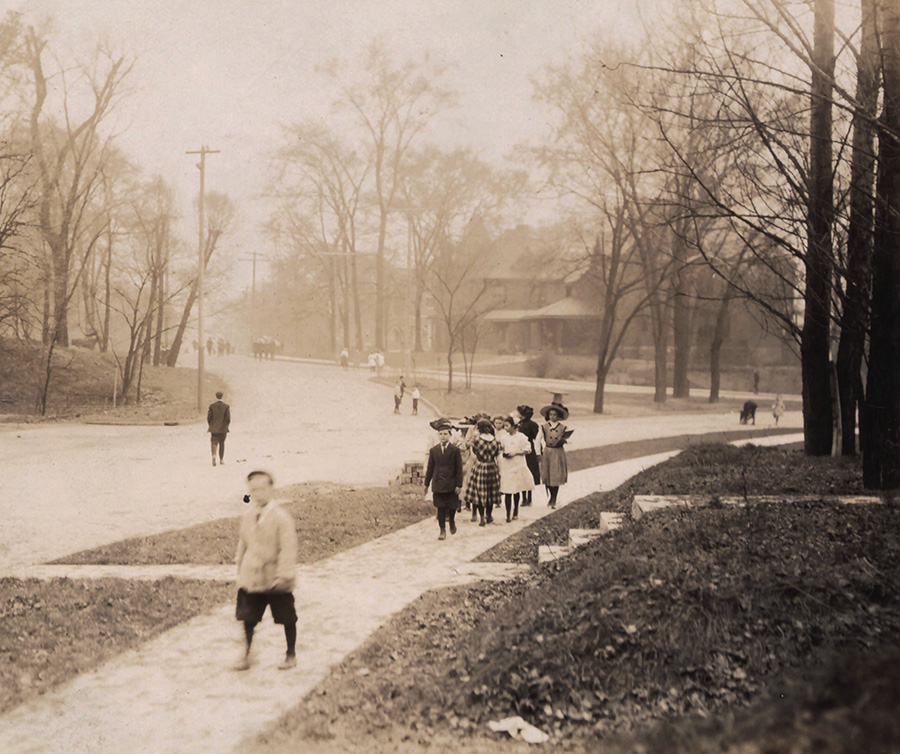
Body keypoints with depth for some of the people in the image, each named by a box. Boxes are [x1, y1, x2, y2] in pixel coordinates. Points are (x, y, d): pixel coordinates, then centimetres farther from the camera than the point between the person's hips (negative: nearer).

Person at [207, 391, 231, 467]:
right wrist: (226, 426, 8)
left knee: (214, 442, 0)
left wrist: (211, 425, 12)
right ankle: (221, 459, 20)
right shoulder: (226, 406, -5)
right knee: (222, 443, 16)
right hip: (223, 429, 0)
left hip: (214, 428, 0)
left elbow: (208, 417, -2)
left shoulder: (211, 406, -2)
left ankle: (214, 455, -28)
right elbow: (228, 418, -7)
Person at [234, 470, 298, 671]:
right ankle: (246, 654, 22)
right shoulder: (247, 516, 3)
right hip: (250, 578, 4)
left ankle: (291, 655, 26)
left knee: (287, 619, 9)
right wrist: (240, 568, 18)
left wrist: (284, 574, -17)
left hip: (275, 580, -4)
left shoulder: (281, 517, -15)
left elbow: (288, 548, -15)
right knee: (248, 617, 6)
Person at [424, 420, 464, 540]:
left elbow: (459, 469, -2)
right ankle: (442, 530, 10)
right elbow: (430, 468, 9)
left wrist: (458, 485, -6)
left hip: (451, 484, -1)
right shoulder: (433, 450, 4)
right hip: (438, 484, 1)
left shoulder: (455, 450, -3)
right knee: (440, 508, 2)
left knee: (452, 507, 8)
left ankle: (452, 522, 36)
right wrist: (426, 484, 9)